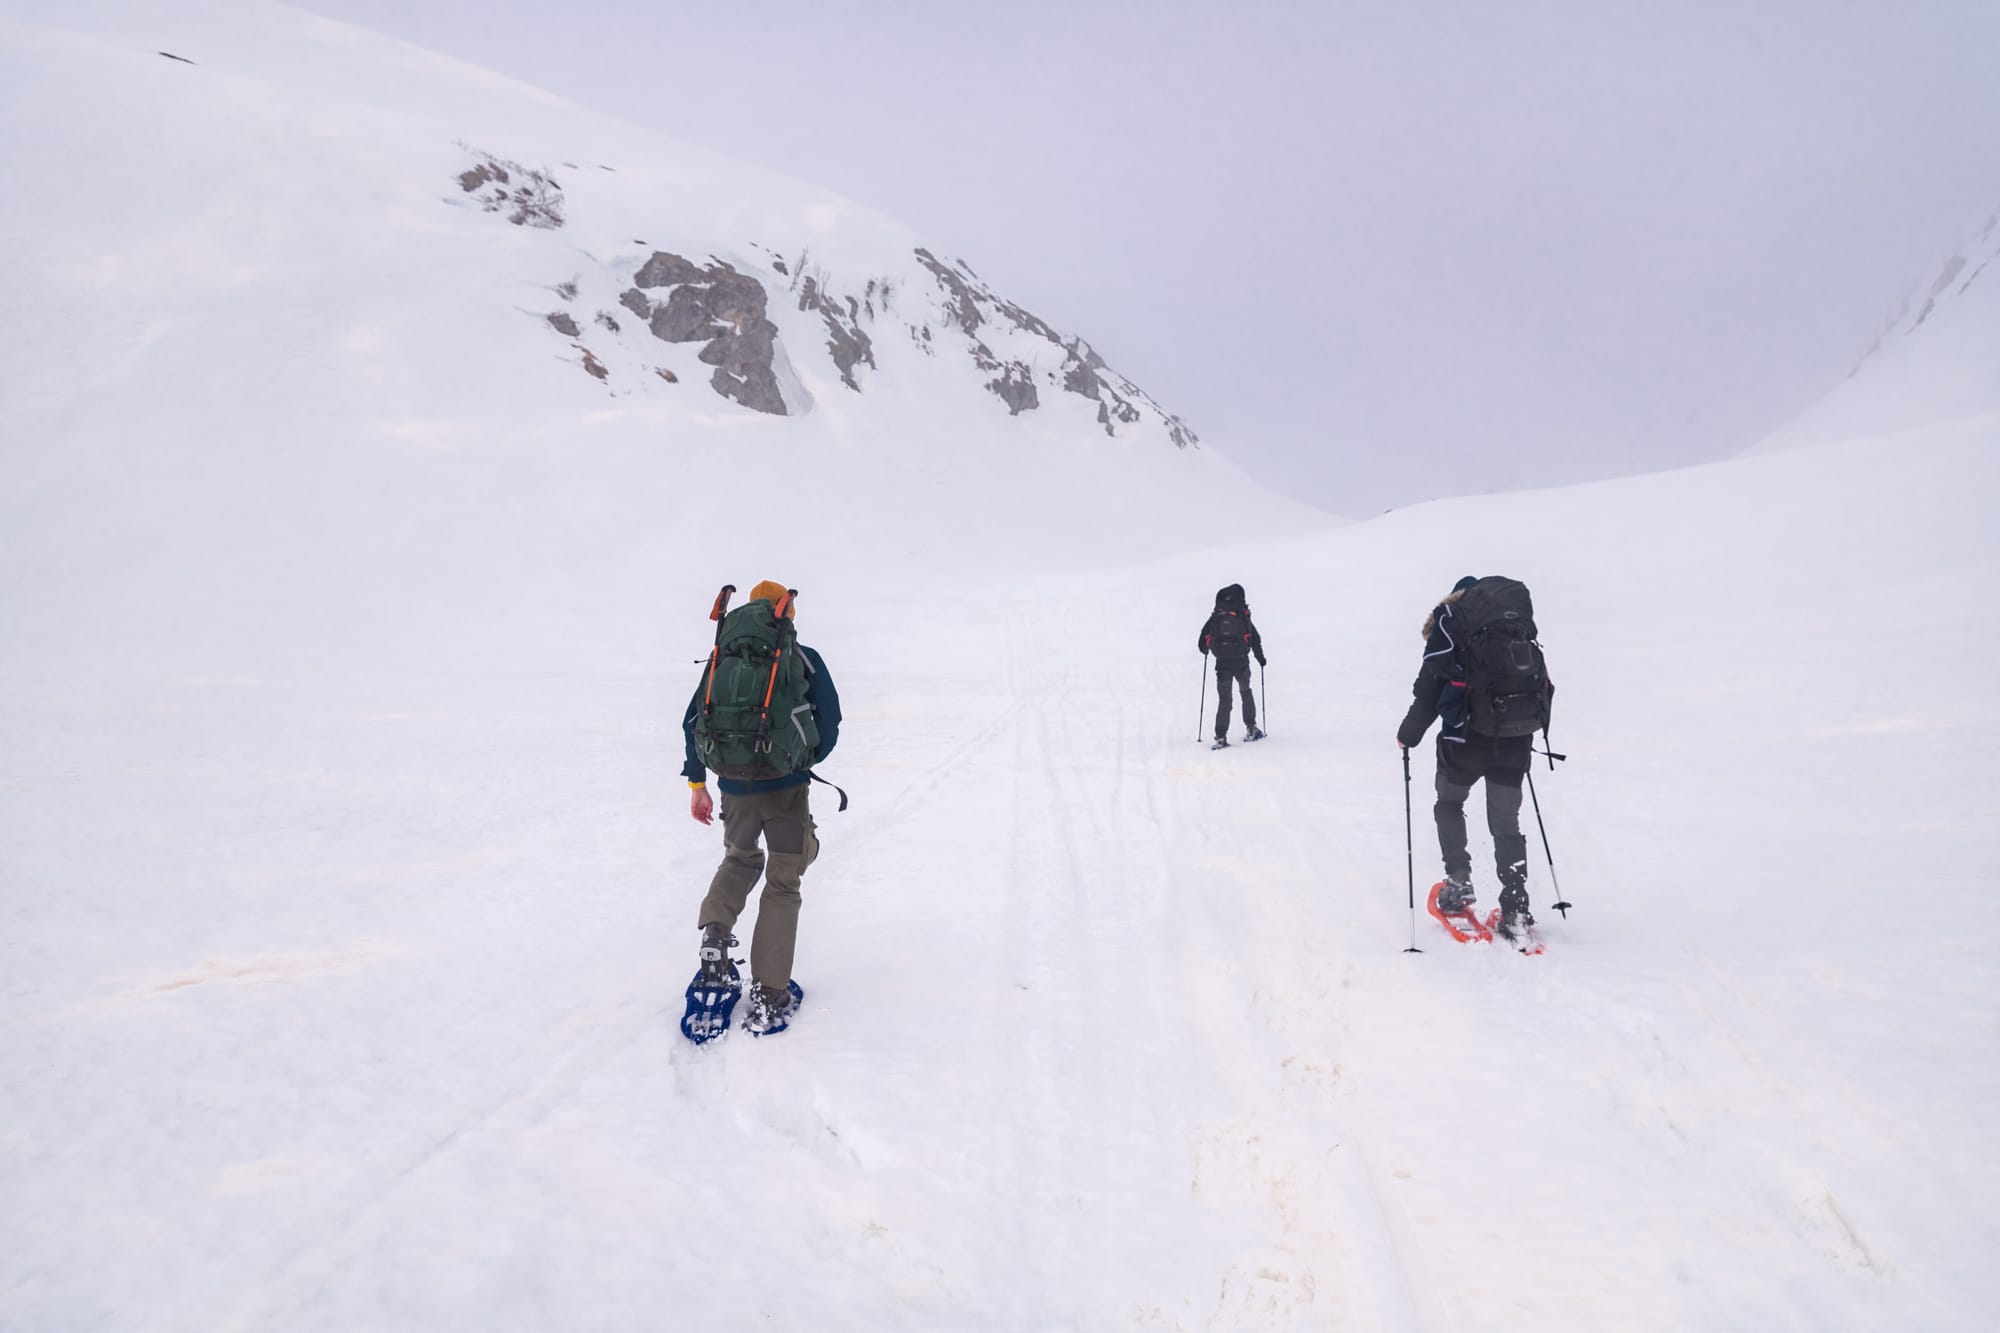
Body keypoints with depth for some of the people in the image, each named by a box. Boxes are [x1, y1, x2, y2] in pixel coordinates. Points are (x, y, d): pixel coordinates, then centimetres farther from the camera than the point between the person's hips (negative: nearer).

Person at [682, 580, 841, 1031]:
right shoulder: (805, 659, -2)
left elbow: (693, 721, 6)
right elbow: (830, 719, -3)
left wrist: (696, 783, 12)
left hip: (735, 787, 3)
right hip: (788, 787, -3)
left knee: (740, 858, 31)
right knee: (782, 885, 8)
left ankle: (715, 929, 5)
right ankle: (769, 997, 4)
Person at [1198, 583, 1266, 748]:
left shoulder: (1214, 618, 1)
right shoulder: (1243, 617, -2)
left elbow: (1203, 642, 2)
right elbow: (1255, 638, 0)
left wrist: (1205, 650, 24)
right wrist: (1260, 656, 15)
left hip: (1222, 664, 0)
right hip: (1241, 662, 0)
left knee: (1224, 700, 5)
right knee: (1246, 693, 23)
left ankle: (1221, 737, -4)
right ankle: (1250, 729, 21)